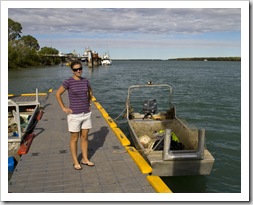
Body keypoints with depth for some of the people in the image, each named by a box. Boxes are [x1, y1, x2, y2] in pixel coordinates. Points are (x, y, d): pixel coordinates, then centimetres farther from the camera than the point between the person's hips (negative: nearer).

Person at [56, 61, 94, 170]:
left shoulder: (85, 81, 2)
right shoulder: (68, 82, -12)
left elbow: (90, 91, 22)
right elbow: (58, 94, -6)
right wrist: (64, 108, -7)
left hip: (86, 114, 5)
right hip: (74, 115, -5)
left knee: (84, 137, 14)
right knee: (74, 139, 8)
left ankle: (85, 159, 28)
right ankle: (75, 162, 21)